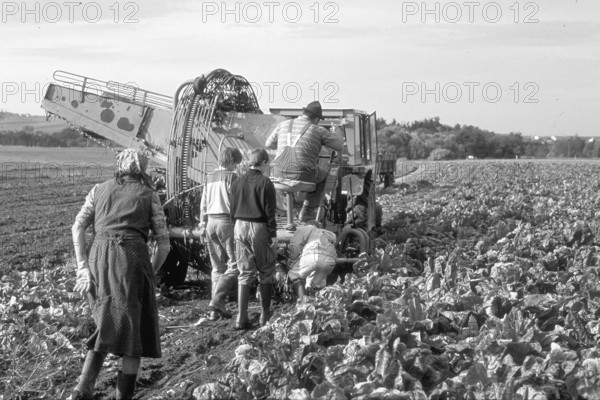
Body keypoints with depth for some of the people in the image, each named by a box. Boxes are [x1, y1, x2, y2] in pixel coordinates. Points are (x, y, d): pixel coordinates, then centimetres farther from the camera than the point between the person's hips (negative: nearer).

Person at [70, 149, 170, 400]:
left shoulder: (99, 190, 22)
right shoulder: (149, 195, 16)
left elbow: (78, 227, 8)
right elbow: (163, 244, 9)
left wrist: (82, 268, 2)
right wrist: (149, 275, 16)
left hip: (99, 256, 3)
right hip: (132, 254, -3)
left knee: (109, 324, 15)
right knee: (136, 326, 6)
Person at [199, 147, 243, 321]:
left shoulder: (209, 177, 12)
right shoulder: (231, 177, -7)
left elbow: (203, 204, 15)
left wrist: (203, 222, 23)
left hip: (211, 222, 7)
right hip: (226, 221, -7)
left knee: (217, 267, 12)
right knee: (234, 265, -3)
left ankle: (216, 310, 8)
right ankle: (217, 300, -19)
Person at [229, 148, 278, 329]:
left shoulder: (237, 182, 7)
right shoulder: (265, 183, -10)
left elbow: (233, 209, 11)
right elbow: (269, 212, -11)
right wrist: (273, 234, -7)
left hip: (240, 226, 5)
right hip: (259, 227, -5)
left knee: (245, 273, 8)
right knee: (265, 272, 9)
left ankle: (241, 317, 2)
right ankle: (265, 315, 13)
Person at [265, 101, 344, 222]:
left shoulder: (284, 125, 6)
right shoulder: (318, 131, -4)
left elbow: (268, 144, 17)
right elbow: (340, 145, 5)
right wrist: (333, 134, 26)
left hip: (280, 174, 4)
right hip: (303, 175, -4)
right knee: (324, 173, 28)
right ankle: (307, 211, 28)